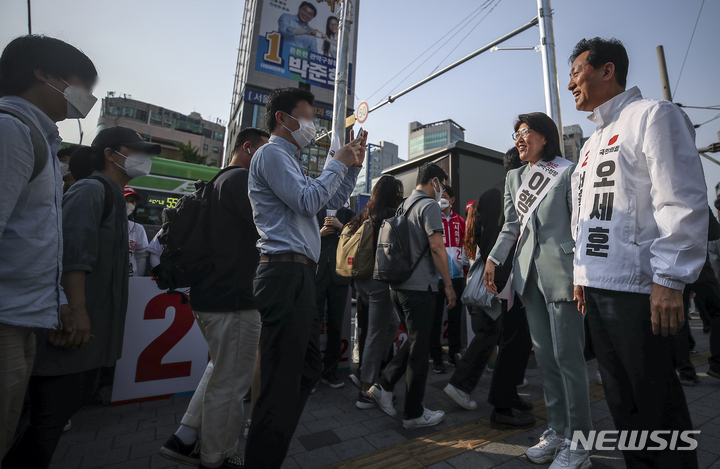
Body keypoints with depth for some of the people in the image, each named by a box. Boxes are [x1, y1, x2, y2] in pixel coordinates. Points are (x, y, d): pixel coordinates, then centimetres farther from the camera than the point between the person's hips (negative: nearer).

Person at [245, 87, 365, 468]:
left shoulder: (289, 159, 27)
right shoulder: (272, 152, -3)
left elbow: (332, 202, 27)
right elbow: (308, 201, -15)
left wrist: (353, 165, 20)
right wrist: (337, 164, -2)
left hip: (299, 275, 11)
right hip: (285, 274, -11)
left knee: (306, 369, 18)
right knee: (283, 379, -5)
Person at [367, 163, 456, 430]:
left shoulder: (404, 205, 16)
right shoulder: (429, 206, -10)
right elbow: (436, 248, -18)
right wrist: (448, 284, -10)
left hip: (398, 285, 8)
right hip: (420, 287, -8)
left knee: (414, 341, 21)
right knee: (419, 348, 4)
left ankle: (383, 386, 19)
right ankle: (414, 414, 18)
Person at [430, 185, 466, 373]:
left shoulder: (460, 221, 10)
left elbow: (465, 247, 14)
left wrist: (466, 272, 11)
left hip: (456, 276, 4)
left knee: (455, 317, 13)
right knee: (436, 319, 3)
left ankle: (455, 355, 28)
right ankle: (436, 359, 14)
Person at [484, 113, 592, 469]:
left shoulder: (567, 172, 1)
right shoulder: (513, 178, 17)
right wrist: (493, 259, 4)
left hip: (559, 270, -5)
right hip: (528, 271, 6)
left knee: (567, 356, -2)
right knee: (544, 355, 11)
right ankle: (557, 431, 25)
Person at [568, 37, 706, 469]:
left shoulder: (652, 115, -1)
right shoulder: (593, 142, 21)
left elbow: (682, 202, -12)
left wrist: (670, 281, -17)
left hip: (636, 287, -8)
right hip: (596, 287, 8)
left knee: (657, 403, 3)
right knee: (621, 398, 16)